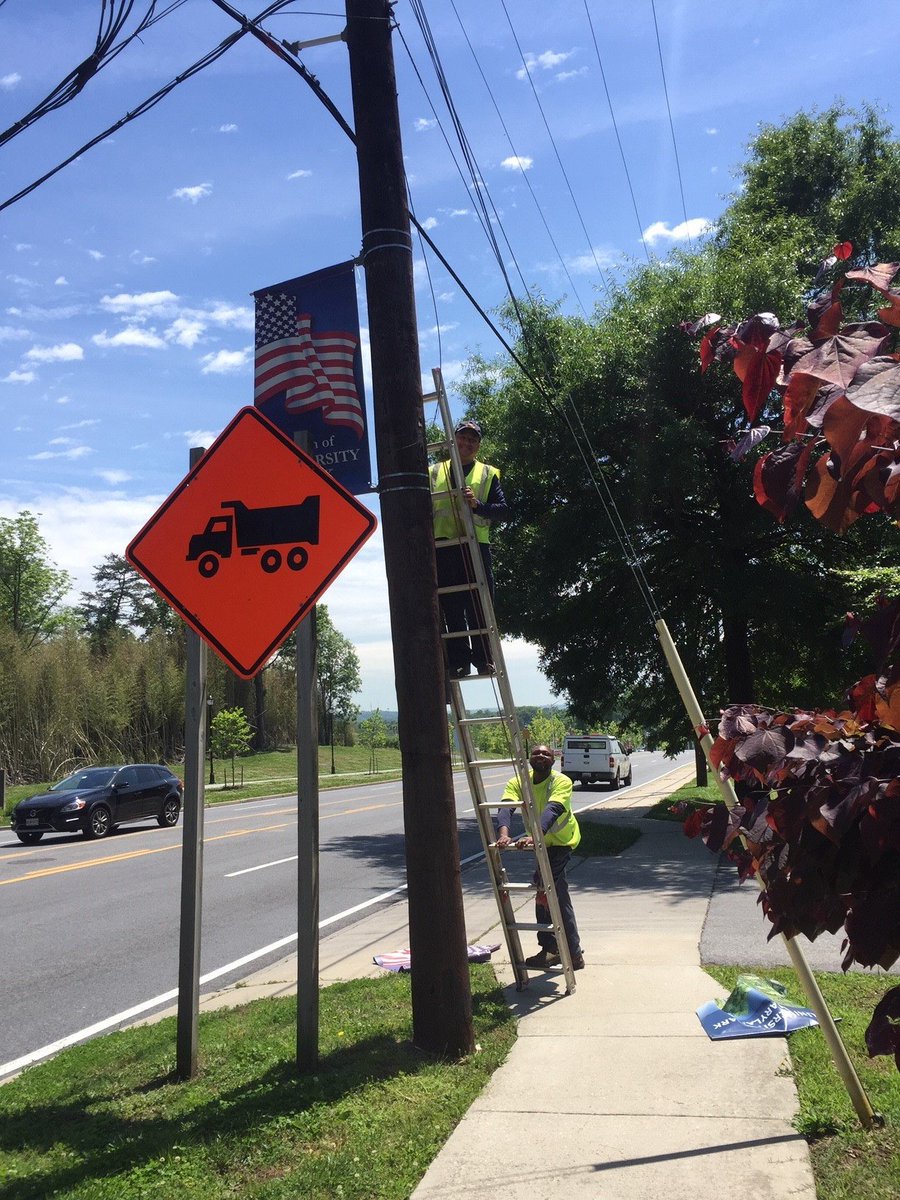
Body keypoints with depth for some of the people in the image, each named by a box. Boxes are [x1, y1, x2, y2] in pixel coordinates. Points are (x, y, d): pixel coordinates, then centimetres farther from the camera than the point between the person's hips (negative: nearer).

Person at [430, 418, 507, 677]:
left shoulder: (488, 473, 15)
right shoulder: (434, 472, 19)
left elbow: (502, 509, 4)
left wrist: (478, 505, -15)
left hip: (476, 546, -1)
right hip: (442, 547, 1)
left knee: (479, 607, -4)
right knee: (451, 609, 0)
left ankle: (483, 658, 2)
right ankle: (459, 661, 2)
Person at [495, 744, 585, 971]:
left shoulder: (562, 782, -24)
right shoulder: (518, 782, -13)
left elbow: (553, 810, -41)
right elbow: (505, 808, -31)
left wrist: (535, 836, -58)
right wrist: (504, 833, -51)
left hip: (560, 841, -6)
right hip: (540, 840, 6)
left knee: (547, 894, -14)